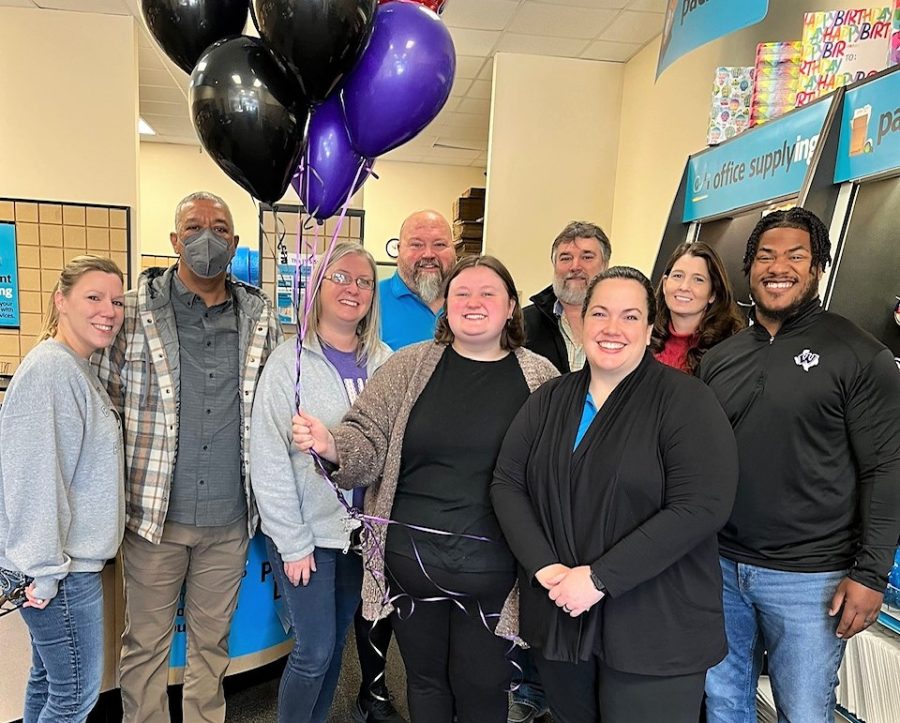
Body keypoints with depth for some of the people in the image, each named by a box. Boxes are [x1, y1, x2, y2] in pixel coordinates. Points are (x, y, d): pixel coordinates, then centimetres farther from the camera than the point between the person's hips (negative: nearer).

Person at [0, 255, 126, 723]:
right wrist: (45, 569, -20)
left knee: (47, 682, 21)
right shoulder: (50, 368, -20)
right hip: (59, 569, -9)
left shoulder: (79, 369, 10)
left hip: (68, 561, 9)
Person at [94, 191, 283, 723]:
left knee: (213, 640, 18)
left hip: (230, 518, 2)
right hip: (155, 512, -2)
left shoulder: (262, 318, 4)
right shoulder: (135, 311, -3)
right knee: (146, 642, 12)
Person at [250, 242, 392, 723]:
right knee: (315, 650, 3)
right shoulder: (291, 360, -11)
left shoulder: (383, 360, 1)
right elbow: (268, 459, -12)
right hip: (307, 533, -4)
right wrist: (292, 542, -11)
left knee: (336, 643, 17)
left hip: (361, 531, 4)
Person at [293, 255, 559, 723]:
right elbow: (369, 441, -3)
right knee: (425, 680, 21)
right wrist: (329, 445, -24)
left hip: (491, 566, -1)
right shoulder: (409, 366, -1)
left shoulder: (542, 380, -3)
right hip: (411, 558, 1)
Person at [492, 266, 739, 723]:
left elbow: (700, 507, -19)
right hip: (557, 615, 5)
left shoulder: (686, 402, -10)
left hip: (654, 631, -4)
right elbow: (507, 483, 2)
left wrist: (599, 579, -21)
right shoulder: (549, 400, 5)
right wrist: (544, 567, -13)